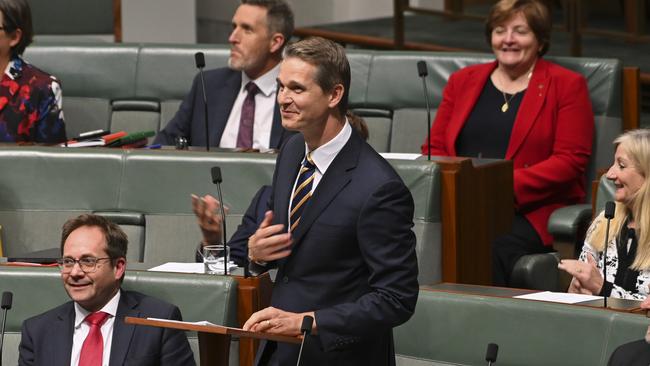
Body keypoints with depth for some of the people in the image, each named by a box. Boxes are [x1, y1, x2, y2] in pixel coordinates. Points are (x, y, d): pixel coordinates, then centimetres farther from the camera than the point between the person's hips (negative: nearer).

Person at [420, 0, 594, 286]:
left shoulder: (567, 86, 9)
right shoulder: (463, 81, 22)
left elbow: (570, 161, -2)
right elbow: (434, 148, 19)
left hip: (529, 211, -3)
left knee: (490, 249, -36)